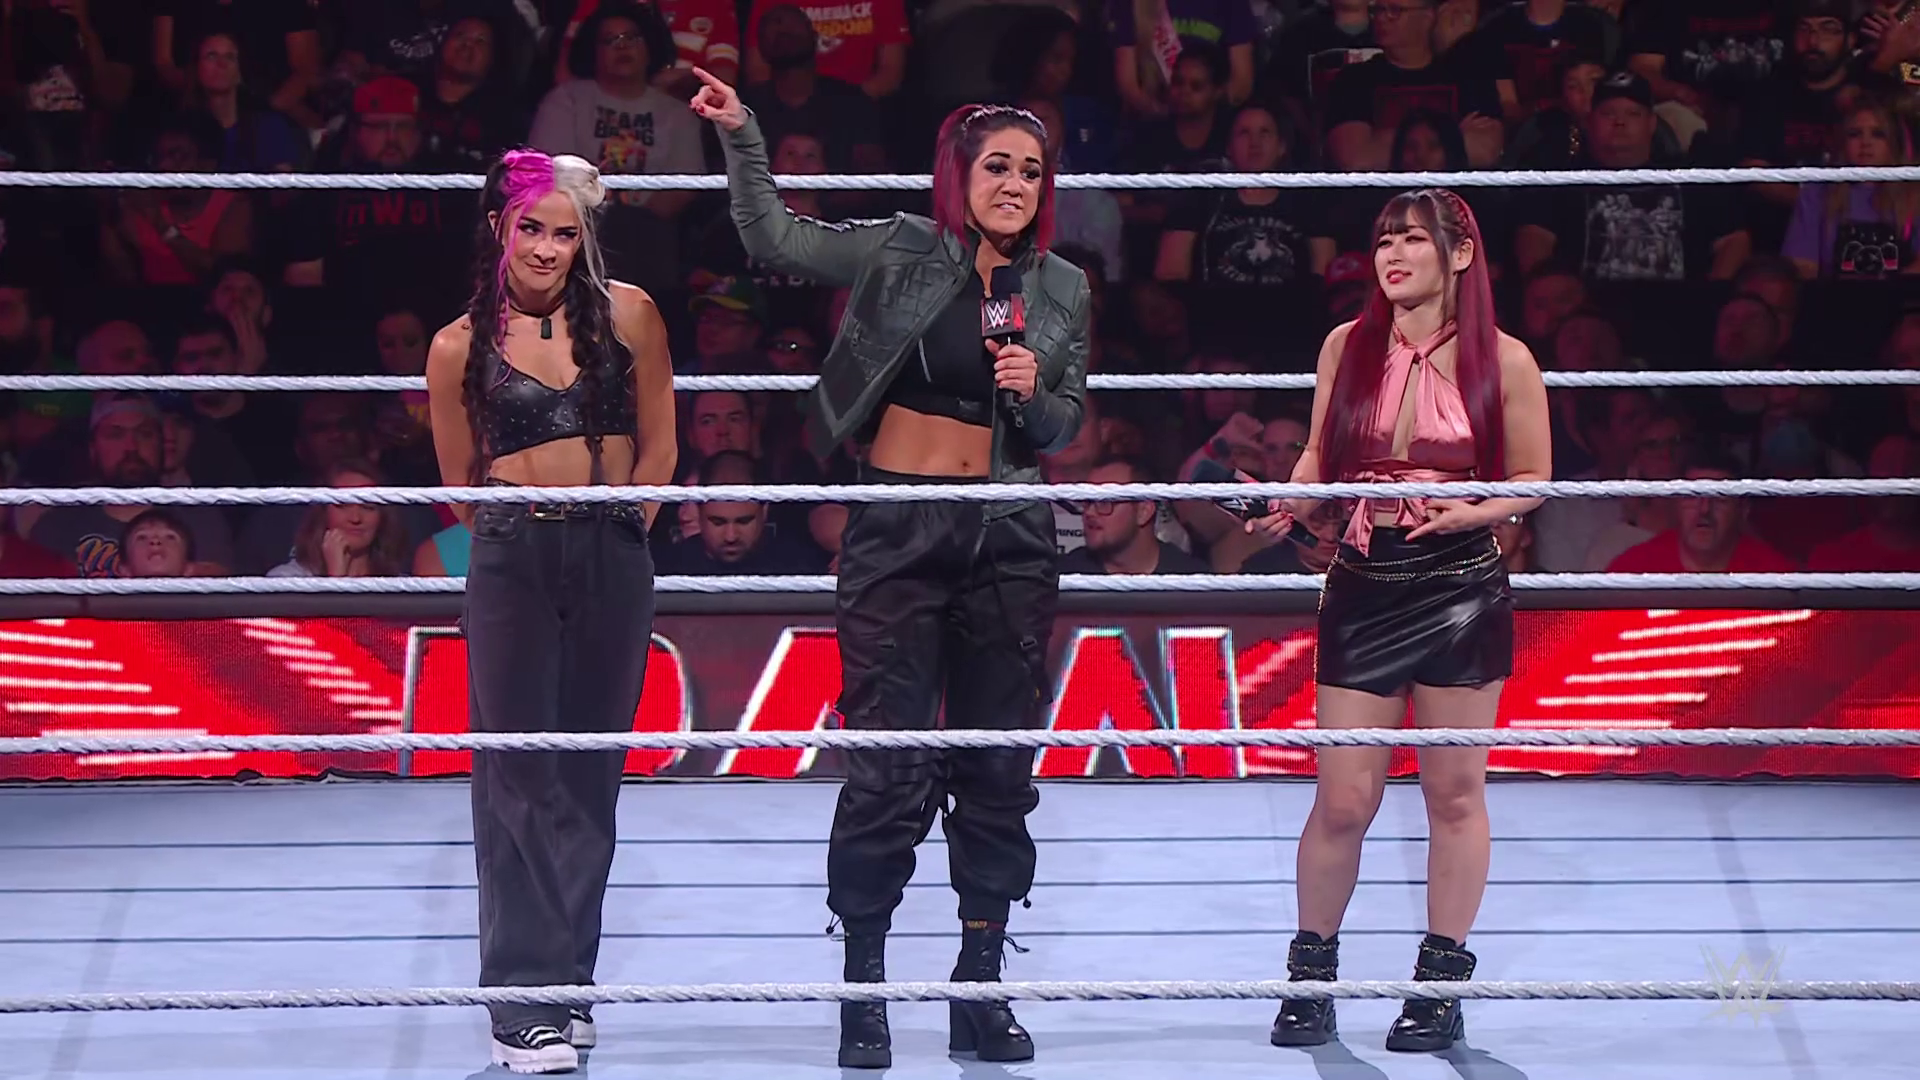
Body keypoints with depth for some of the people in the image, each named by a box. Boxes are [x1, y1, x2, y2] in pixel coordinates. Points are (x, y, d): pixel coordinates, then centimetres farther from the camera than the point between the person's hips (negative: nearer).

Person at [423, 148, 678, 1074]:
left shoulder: (626, 314, 3)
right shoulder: (460, 347, 1)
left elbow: (659, 446, 9)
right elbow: (459, 484, 12)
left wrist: (617, 534, 7)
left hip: (613, 563, 2)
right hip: (511, 568, -1)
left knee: (589, 774, 7)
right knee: (518, 775, -5)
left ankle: (570, 983, 17)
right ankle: (523, 1005, -4)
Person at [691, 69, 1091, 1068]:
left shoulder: (1063, 291, 8)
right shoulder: (902, 252, -1)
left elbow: (1064, 430, 14)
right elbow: (776, 240, -6)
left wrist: (1035, 393, -7)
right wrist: (741, 136, -15)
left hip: (1009, 538, 3)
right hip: (897, 533, -3)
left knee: (999, 767, 7)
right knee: (887, 767, -4)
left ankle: (981, 986, 16)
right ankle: (862, 993, 6)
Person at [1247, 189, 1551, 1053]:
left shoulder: (1502, 361, -3)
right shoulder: (1347, 346, 4)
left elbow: (1534, 480, 2)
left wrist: (1475, 511, -17)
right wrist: (1292, 504, -8)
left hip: (1462, 586, -1)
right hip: (1364, 584, 2)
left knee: (1454, 793, 5)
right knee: (1342, 801, 1)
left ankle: (1440, 988, 16)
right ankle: (1311, 976, 19)